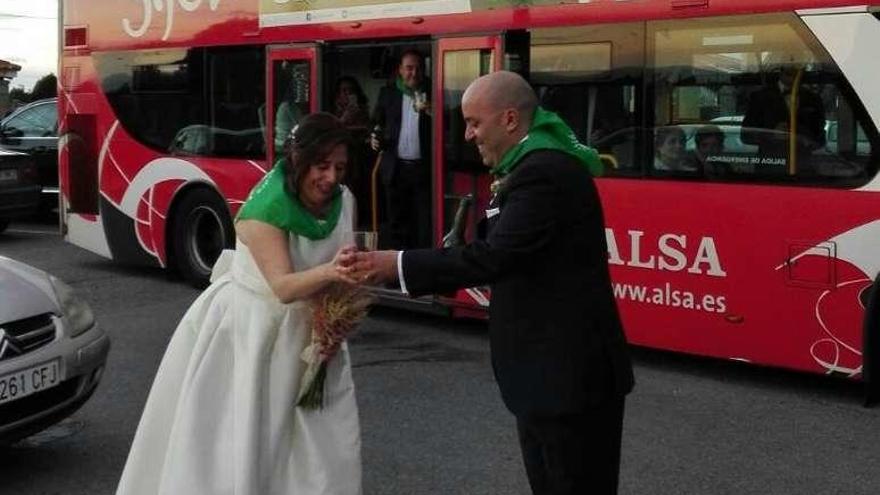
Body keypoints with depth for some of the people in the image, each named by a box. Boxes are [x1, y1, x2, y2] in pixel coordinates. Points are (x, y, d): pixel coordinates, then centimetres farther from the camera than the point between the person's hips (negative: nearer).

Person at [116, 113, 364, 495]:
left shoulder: (343, 201, -4)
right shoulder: (265, 207, -23)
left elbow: (342, 272, 3)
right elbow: (283, 287, -32)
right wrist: (328, 272, -50)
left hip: (306, 330, 6)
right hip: (248, 328, -6)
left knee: (329, 441, 3)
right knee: (236, 441, -2)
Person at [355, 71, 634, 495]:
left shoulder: (544, 171, -19)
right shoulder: (534, 165, 13)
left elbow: (495, 257, -26)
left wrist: (398, 265, -21)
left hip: (571, 372, -10)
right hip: (547, 369, 10)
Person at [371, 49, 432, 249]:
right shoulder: (388, 94, 11)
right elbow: (377, 123, 18)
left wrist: (431, 112, -19)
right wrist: (376, 139, -2)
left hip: (423, 168, -2)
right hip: (395, 167, 2)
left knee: (425, 224, -3)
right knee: (397, 222, 7)